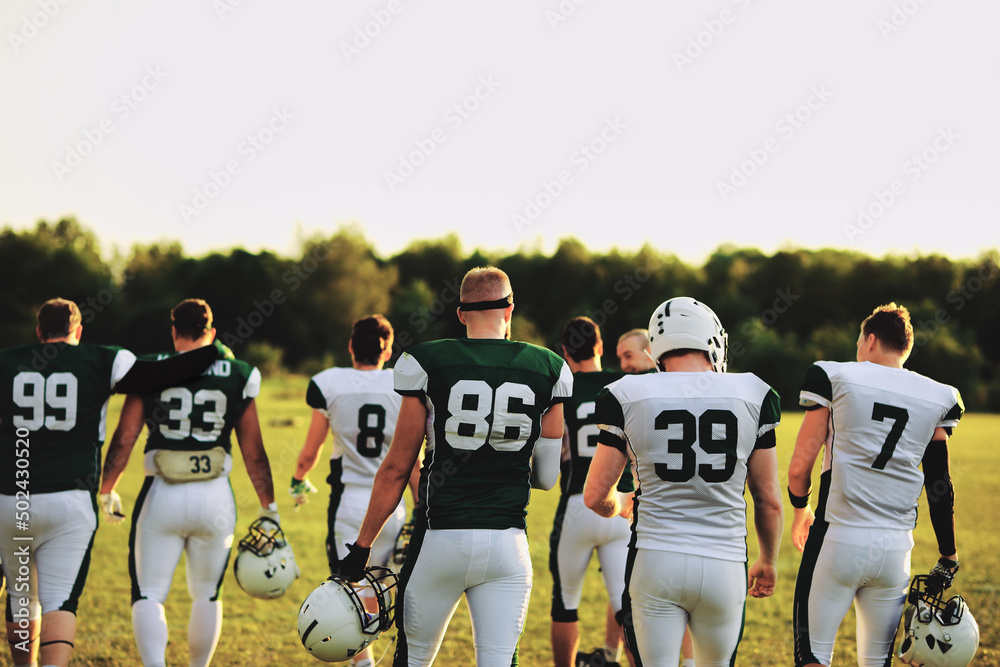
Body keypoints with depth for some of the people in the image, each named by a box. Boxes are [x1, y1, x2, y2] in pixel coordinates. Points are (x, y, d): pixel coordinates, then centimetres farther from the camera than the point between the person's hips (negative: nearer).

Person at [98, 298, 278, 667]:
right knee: (206, 595, 18)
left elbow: (124, 439, -1)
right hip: (215, 497, 2)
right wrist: (269, 506, 17)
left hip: (163, 496, -1)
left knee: (148, 595, 3)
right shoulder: (238, 376, 4)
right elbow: (253, 452, 7)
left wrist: (107, 491, 13)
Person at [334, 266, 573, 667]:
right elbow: (547, 477, 9)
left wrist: (362, 545, 7)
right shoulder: (548, 371, 4)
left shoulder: (426, 364, -3)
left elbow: (396, 469, -1)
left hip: (440, 538, -1)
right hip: (506, 541, 1)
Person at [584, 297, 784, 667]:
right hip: (724, 563, 1)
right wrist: (767, 562, 24)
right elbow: (769, 501, 6)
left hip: (655, 562, -1)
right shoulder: (753, 396, 2)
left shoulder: (627, 396, -1)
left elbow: (596, 497, 3)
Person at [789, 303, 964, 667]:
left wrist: (801, 510, 17)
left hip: (838, 540, -3)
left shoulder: (833, 378, -1)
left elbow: (799, 468, -3)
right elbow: (940, 488, 9)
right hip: (896, 547, 3)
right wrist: (949, 558, 19)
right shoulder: (937, 398, 8)